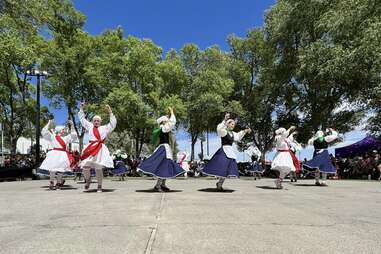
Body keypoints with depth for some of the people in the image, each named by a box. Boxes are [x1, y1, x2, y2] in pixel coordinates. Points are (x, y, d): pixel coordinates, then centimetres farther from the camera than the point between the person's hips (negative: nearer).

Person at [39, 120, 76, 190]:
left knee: (61, 170, 7)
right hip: (55, 154, -5)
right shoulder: (52, 137, 8)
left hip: (63, 155, 5)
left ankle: (58, 183, 18)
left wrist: (71, 126, 20)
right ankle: (51, 184, 5)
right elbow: (44, 132, -1)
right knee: (53, 169, -5)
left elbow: (73, 135, 25)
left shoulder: (65, 138, 20)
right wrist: (49, 123, 1)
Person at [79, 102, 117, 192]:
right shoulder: (90, 126, 20)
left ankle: (99, 186, 8)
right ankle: (88, 179, 25)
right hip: (90, 148, 2)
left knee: (98, 168, -5)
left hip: (100, 149, -2)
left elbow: (113, 124, 5)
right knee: (85, 167, -7)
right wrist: (81, 109, 24)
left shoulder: (104, 128, 14)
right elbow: (82, 119, 28)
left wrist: (110, 112, 1)